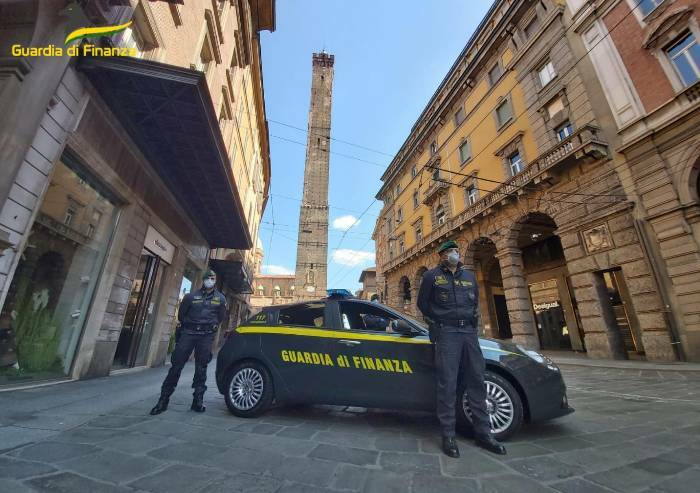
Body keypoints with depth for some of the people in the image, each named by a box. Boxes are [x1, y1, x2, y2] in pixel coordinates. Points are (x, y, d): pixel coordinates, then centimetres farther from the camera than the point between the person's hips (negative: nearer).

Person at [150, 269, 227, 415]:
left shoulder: (221, 299, 6)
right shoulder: (191, 296, 3)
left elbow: (221, 317, 15)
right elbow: (181, 314, 13)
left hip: (206, 336, 0)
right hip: (188, 333, 0)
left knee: (201, 368, 4)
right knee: (177, 364, 0)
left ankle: (198, 400, 13)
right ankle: (163, 400, 12)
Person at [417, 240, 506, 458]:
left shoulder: (469, 276, 16)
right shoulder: (432, 276, 2)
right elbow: (423, 303, 7)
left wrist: (472, 321, 15)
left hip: (470, 332, 5)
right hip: (446, 334, -5)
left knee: (477, 381, 6)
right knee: (447, 384, -5)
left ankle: (483, 433, 18)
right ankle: (448, 435, 4)